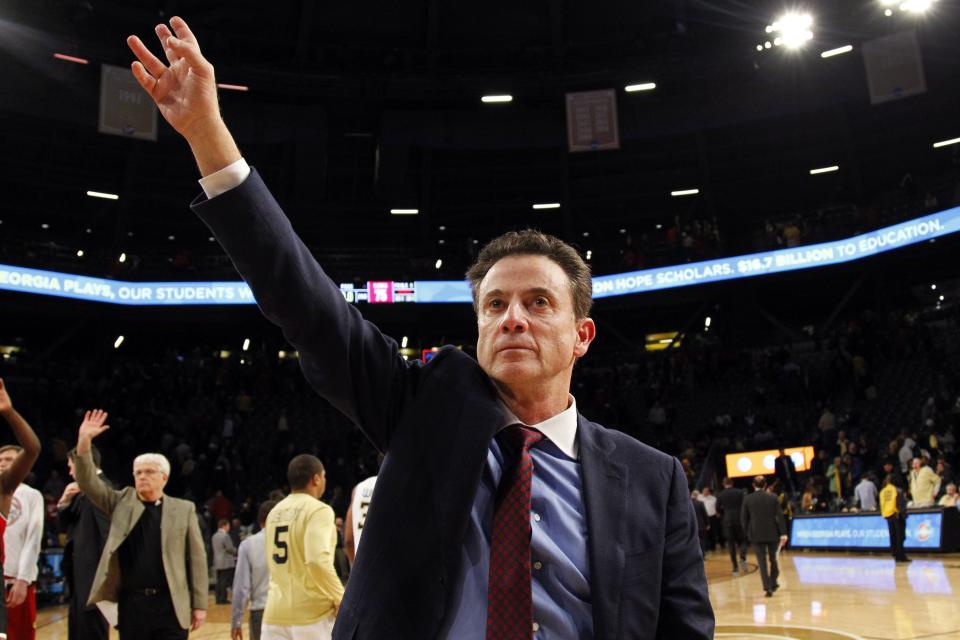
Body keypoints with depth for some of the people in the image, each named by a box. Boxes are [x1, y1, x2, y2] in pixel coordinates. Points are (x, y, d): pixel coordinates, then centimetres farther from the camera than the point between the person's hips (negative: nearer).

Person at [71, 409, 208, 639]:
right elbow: (89, 484, -2)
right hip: (131, 604, 2)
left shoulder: (184, 509, 4)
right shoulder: (122, 502, 9)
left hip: (170, 604, -2)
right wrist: (84, 442, -16)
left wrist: (199, 604, -1)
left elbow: (197, 557, 3)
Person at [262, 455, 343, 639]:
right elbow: (318, 560, -22)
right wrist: (340, 599, -13)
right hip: (312, 613, -7)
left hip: (276, 612, 7)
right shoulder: (318, 510, -10)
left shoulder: (275, 512, 13)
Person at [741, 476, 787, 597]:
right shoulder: (772, 497, -3)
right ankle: (773, 584, 27)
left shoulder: (747, 499, -3)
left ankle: (767, 588, -4)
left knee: (762, 561, 2)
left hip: (756, 535, -1)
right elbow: (780, 516, -6)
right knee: (773, 559, 18)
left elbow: (743, 519, -1)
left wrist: (747, 533, 11)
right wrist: (783, 533, -6)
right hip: (772, 534, 1)